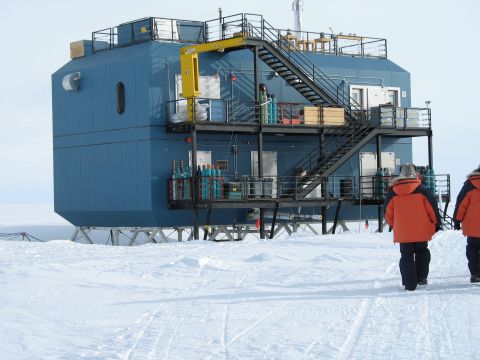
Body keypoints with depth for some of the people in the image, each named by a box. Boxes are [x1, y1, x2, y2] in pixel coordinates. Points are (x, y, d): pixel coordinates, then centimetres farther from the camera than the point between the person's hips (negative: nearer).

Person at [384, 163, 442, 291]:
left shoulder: (392, 192, -2)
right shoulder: (422, 190, -5)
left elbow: (387, 211, 6)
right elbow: (432, 207, -2)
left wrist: (392, 224, 24)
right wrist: (436, 223, 12)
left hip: (403, 232, 0)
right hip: (421, 231, 0)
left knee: (406, 256, 5)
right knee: (422, 252, 21)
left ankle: (410, 283, -1)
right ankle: (421, 277, 17)